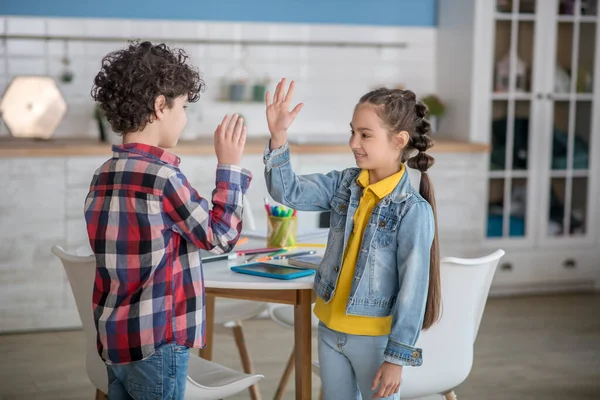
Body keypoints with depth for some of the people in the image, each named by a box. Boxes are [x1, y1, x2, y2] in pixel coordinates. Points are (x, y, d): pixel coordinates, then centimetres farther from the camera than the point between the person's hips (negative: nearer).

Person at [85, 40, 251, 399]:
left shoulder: (105, 175, 6)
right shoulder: (160, 174, -19)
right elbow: (221, 237, -8)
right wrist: (230, 165, -2)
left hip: (116, 338, 8)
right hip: (155, 342, -8)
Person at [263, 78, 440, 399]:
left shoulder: (413, 210, -19)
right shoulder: (344, 184, -1)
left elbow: (413, 289, -18)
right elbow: (288, 192, -4)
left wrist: (397, 357, -17)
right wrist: (279, 136, -17)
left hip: (376, 337, -6)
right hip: (330, 328, 6)